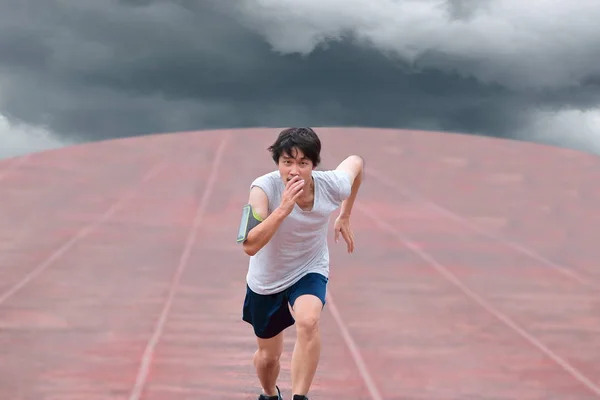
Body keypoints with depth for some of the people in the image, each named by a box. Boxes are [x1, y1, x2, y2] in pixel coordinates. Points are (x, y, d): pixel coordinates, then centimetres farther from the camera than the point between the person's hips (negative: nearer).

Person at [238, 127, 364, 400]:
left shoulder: (333, 186, -23)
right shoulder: (264, 189, -31)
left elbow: (356, 162, 3)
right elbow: (250, 246, -40)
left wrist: (344, 218, 8)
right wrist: (283, 209, -49)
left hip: (310, 272, 0)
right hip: (266, 279, 0)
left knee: (308, 321, -35)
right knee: (269, 355, 17)